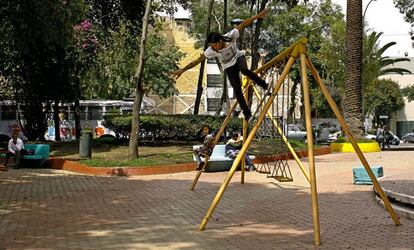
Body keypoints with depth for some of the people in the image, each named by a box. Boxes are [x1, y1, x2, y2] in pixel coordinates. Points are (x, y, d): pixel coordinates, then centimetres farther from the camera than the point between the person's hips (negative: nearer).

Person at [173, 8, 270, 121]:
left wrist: (258, 16, -25)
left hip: (238, 57, -1)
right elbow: (197, 61, -23)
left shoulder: (230, 37, -33)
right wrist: (182, 70, -25)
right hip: (229, 67, 1)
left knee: (244, 70, -36)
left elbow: (243, 24, -25)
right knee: (237, 89, -4)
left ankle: (263, 84, -15)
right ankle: (246, 112, 11)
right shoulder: (211, 51, -29)